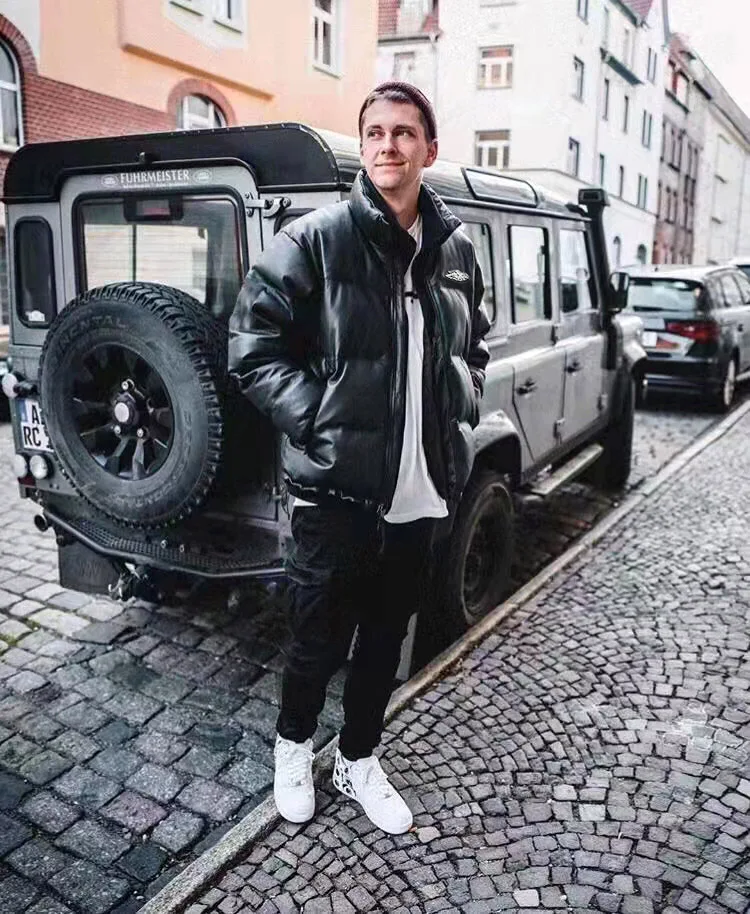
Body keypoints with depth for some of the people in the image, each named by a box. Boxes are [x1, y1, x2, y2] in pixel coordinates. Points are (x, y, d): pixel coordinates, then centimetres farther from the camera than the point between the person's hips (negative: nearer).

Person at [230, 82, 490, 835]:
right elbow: (255, 348, -8)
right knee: (319, 640, 12)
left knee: (385, 638, 19)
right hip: (336, 489, -4)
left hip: (421, 492, 5)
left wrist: (459, 414, 6)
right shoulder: (314, 239, -8)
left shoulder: (455, 250, 7)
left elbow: (474, 348, 21)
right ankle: (293, 746, 42)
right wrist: (318, 424, -15)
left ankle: (359, 760, 42)